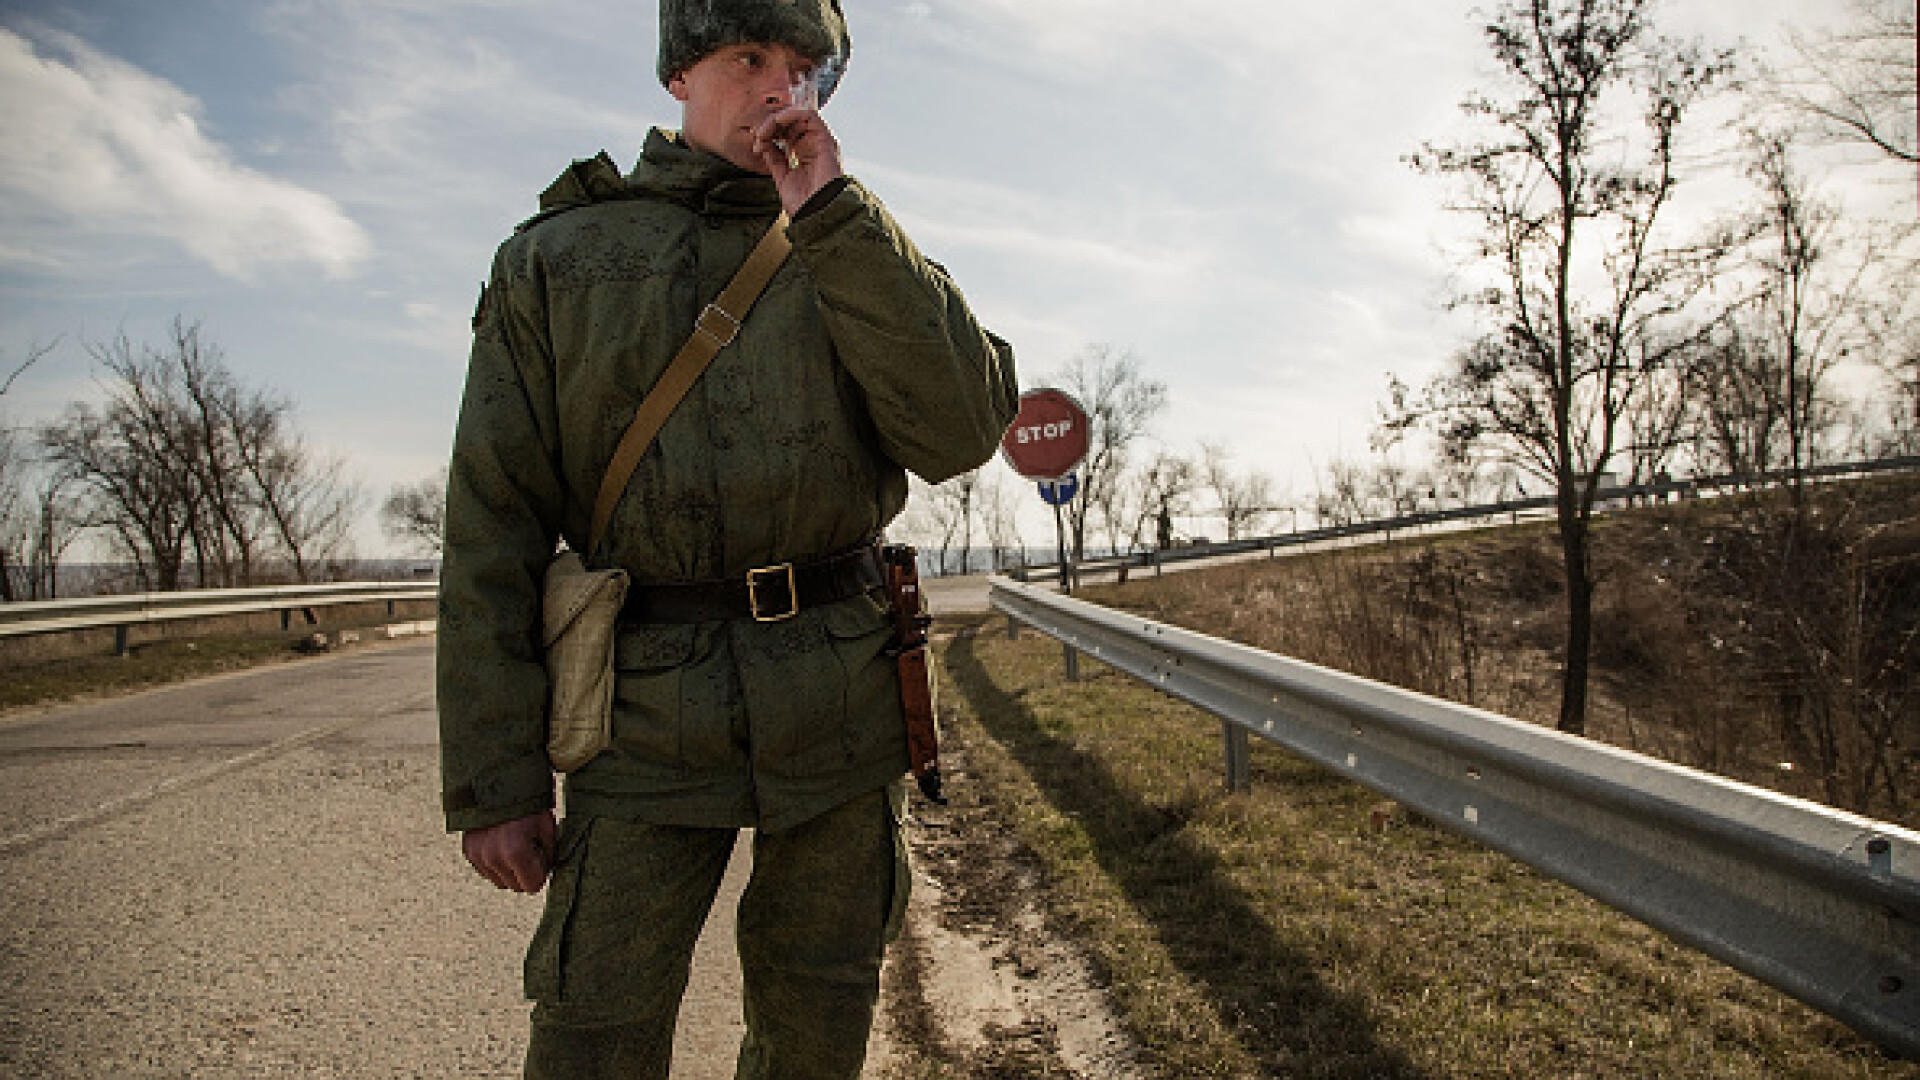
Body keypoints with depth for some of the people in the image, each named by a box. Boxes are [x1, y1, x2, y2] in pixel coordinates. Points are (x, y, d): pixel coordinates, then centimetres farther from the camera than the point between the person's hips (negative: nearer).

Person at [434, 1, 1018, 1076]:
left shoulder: (852, 252, 12)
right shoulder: (555, 257, 8)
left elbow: (962, 431, -6)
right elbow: (493, 526, 3)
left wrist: (831, 214, -9)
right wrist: (492, 781, -3)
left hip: (841, 700, 2)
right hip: (649, 710, -1)